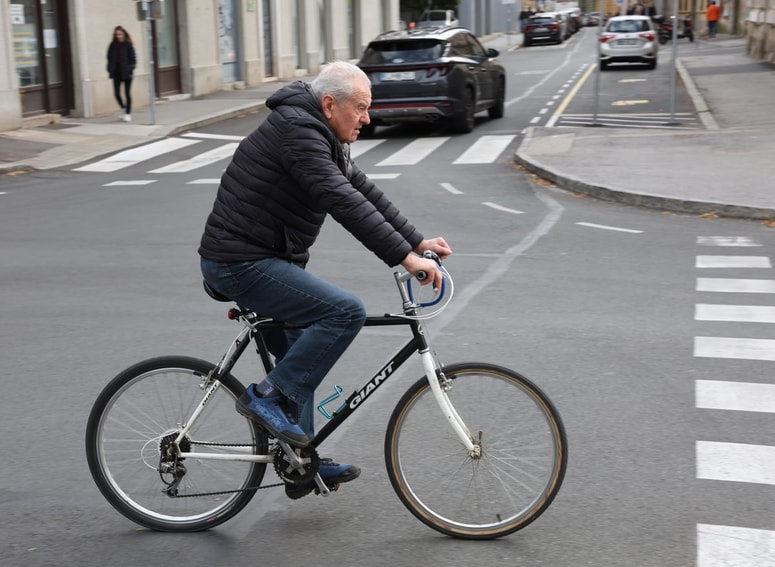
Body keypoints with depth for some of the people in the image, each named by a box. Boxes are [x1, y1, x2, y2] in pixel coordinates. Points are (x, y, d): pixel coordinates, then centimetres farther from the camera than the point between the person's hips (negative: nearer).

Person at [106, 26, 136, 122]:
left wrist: (130, 70, -14)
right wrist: (110, 70, 1)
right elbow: (109, 58, 9)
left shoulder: (128, 45, -5)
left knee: (127, 93, 2)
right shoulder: (113, 45, 4)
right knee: (117, 93, 1)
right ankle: (123, 108, 27)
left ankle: (128, 113, 12)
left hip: (126, 73, -3)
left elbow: (133, 58, -5)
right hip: (116, 73, 3)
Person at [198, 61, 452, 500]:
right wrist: (404, 256, -31)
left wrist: (417, 241, 5)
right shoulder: (297, 131, -20)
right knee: (346, 312, -20)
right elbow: (344, 203, -29)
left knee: (301, 356, 18)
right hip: (242, 263, -11)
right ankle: (267, 397, -9)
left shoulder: (322, 136, 13)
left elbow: (364, 191, 13)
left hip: (259, 260, 11)